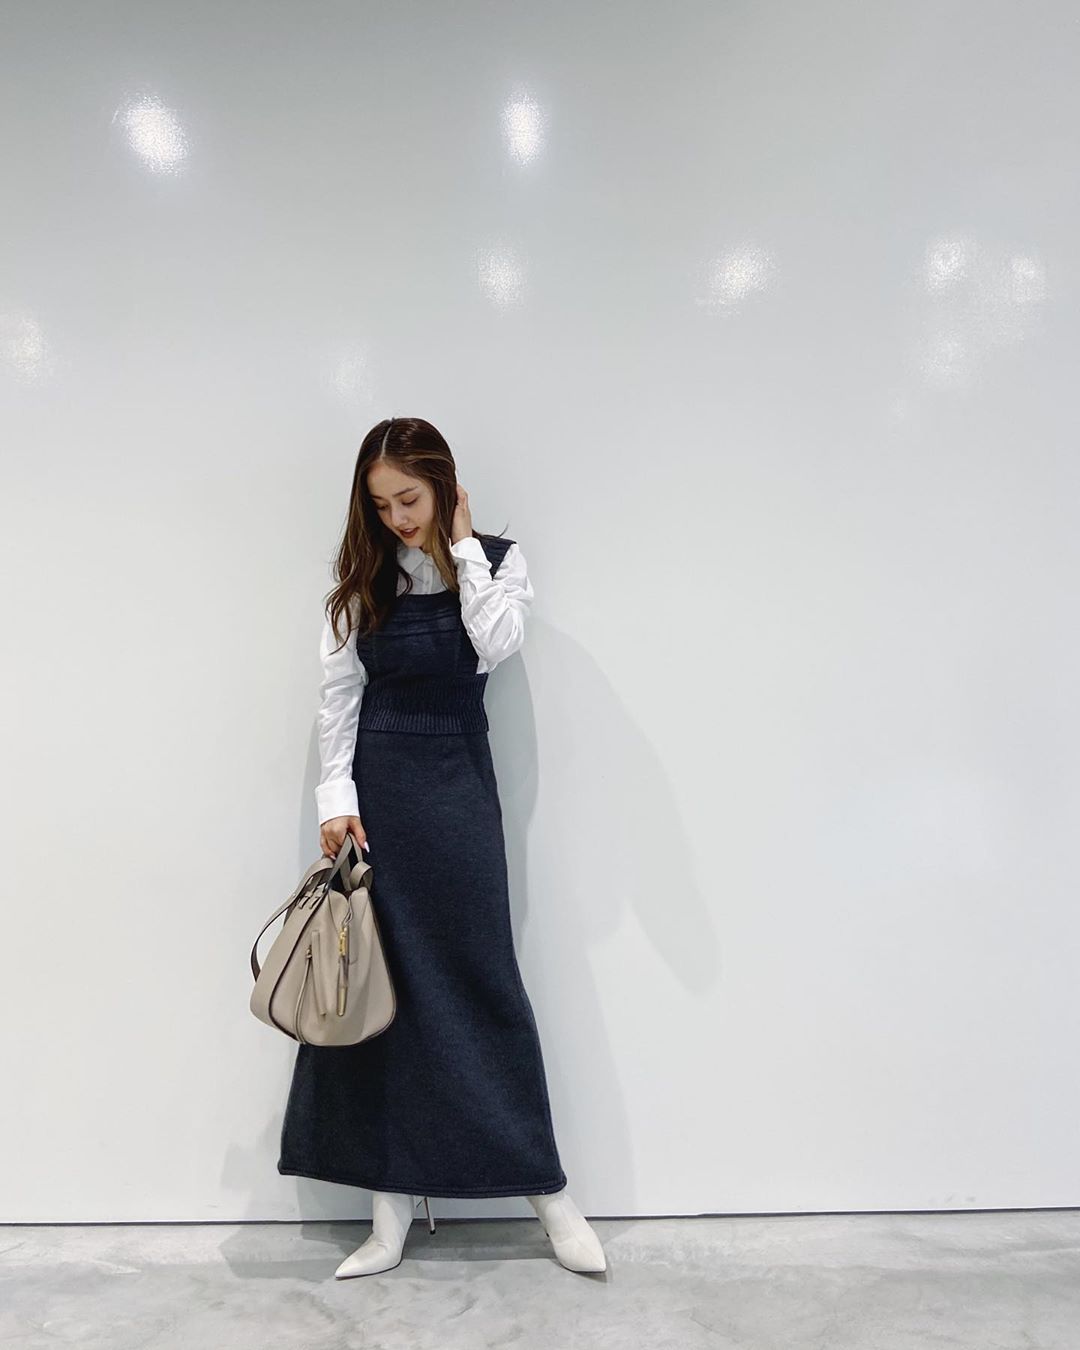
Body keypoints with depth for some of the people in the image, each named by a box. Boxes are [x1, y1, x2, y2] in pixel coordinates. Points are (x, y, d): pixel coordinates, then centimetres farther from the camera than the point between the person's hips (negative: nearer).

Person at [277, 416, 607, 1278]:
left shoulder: (499, 559, 3)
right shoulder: (363, 572, 6)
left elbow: (496, 644, -16)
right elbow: (338, 694, 2)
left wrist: (463, 545, -9)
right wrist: (336, 798, -7)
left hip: (457, 785, -2)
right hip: (376, 785, 2)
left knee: (482, 977, 1)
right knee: (377, 983, 4)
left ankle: (547, 1190, 17)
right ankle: (392, 1207, 17)